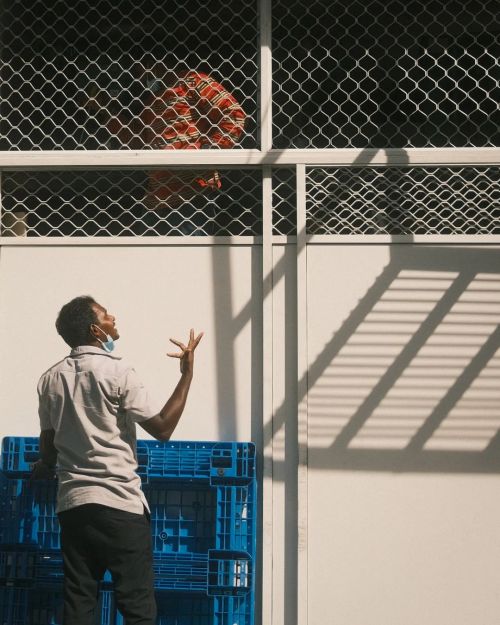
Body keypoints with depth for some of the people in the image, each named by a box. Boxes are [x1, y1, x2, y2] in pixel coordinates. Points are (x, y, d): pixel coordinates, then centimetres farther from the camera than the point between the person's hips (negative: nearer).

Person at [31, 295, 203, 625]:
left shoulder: (51, 379, 9)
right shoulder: (117, 372, -9)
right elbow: (163, 428, -11)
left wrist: (43, 468, 40)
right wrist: (188, 373, -7)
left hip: (73, 502, 6)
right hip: (120, 504, -6)